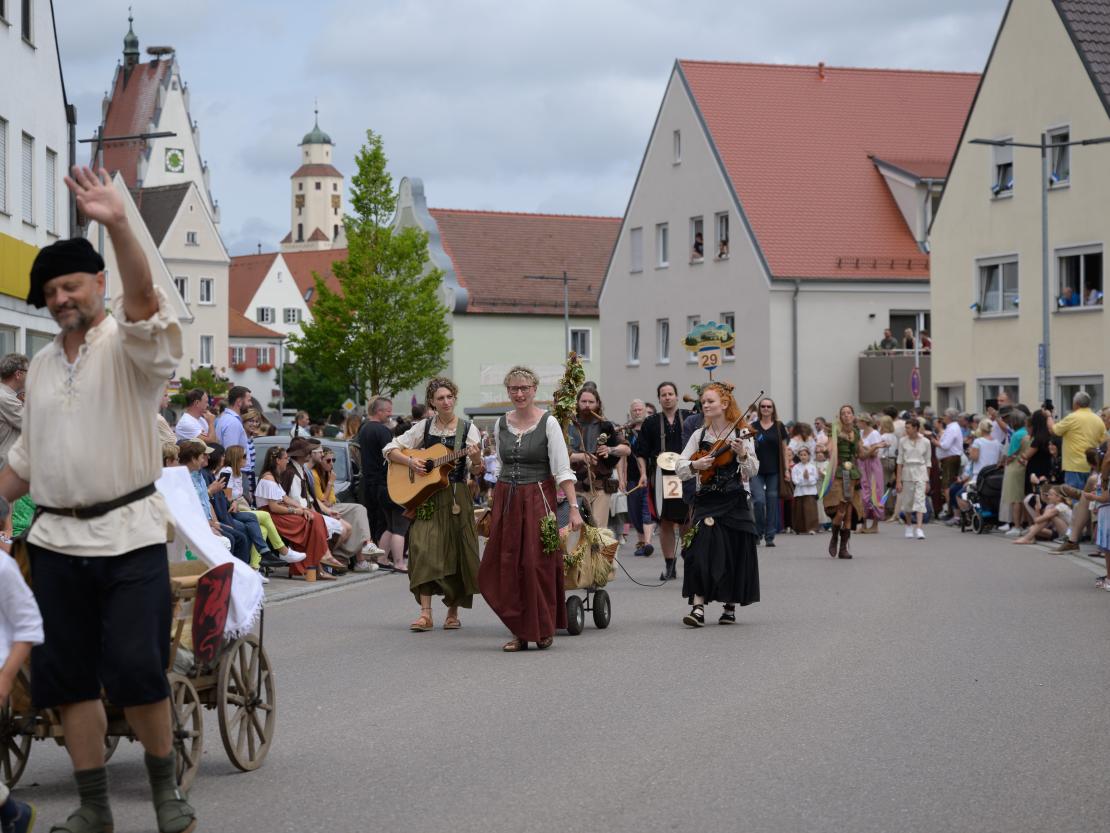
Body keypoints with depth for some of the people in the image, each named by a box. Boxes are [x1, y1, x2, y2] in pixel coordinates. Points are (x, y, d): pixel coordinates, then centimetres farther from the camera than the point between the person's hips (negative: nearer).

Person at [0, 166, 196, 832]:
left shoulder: (129, 344, -3)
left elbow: (144, 299, -26)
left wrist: (118, 224, -40)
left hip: (130, 534, -6)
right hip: (58, 540, 6)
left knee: (137, 672, -11)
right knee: (70, 678, 7)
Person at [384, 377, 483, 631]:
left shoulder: (468, 429, 0)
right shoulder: (424, 427, 6)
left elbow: (477, 472, -3)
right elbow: (390, 450, 10)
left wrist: (476, 460, -24)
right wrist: (410, 461, -7)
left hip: (456, 498, -1)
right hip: (425, 496, 1)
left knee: (455, 553, 1)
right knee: (423, 549, -10)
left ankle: (453, 612, 15)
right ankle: (425, 614, -11)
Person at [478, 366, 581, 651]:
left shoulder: (548, 423, -5)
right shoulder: (501, 424, 8)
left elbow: (563, 470, -9)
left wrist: (574, 508, -16)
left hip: (538, 498, -4)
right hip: (506, 500, 4)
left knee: (537, 565, -4)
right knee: (505, 567, 0)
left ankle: (543, 630, 12)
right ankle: (519, 631, 10)